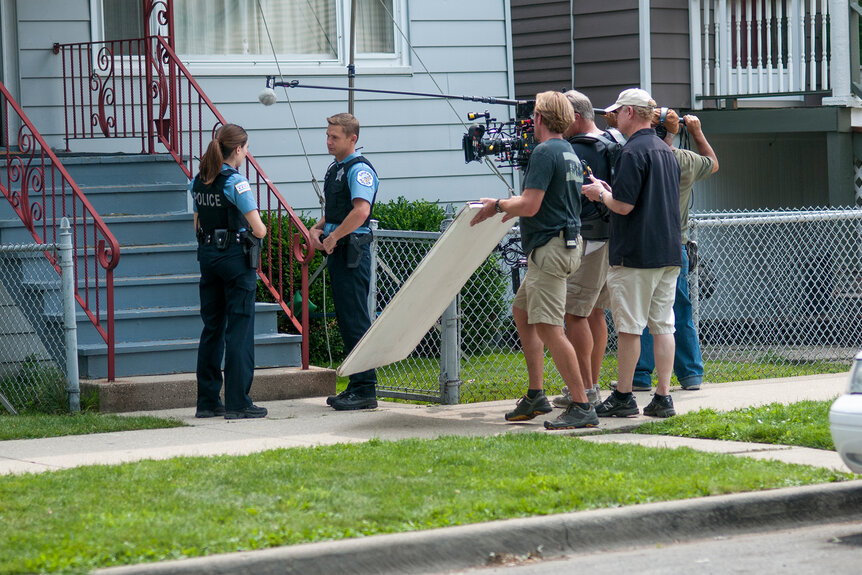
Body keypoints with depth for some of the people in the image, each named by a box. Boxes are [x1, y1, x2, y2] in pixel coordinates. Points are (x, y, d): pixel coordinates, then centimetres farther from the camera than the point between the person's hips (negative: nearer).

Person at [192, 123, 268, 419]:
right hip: (236, 256, -7)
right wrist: (259, 229, 4)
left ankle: (207, 401, 15)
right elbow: (259, 229, -16)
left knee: (212, 328, 13)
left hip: (207, 255, 7)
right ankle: (237, 403, -3)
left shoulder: (199, 181, 7)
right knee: (239, 329, -2)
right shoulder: (235, 182, -15)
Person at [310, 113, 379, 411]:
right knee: (345, 319, 12)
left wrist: (333, 237, -18)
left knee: (355, 319, -9)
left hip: (353, 249, -10)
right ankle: (356, 386, 19)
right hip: (337, 251, 10)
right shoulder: (335, 169, 18)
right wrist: (317, 228, 11)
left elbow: (360, 211, -26)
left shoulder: (359, 169, -13)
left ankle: (365, 389, -7)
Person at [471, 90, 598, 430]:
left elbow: (529, 206, -21)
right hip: (566, 242, 11)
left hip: (550, 248, -11)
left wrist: (498, 205, -5)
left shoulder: (545, 153, -15)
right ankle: (536, 396, 23)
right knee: (522, 312, 21)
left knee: (548, 327, -13)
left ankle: (583, 407, -16)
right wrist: (512, 209, 30)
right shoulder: (570, 153, 16)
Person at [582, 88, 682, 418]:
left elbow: (623, 205, -19)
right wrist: (609, 191, 21)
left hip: (635, 255, -8)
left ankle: (623, 397, 4)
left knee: (629, 328, -1)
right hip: (669, 253, 8)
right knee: (662, 326, 7)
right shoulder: (666, 151, 14)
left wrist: (600, 193, 1)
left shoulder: (634, 152, -14)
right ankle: (663, 398, 5)